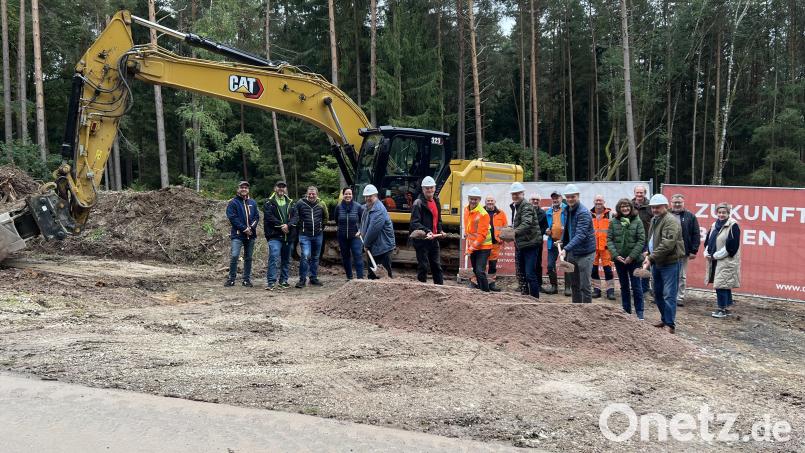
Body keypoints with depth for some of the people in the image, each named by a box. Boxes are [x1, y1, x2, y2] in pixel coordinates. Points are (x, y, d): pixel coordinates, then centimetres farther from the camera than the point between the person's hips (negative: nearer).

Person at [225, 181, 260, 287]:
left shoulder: (253, 203, 12)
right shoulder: (233, 202, -2)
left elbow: (257, 217, 9)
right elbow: (232, 218, -9)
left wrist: (251, 228, -8)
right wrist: (244, 228, -14)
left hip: (251, 234, 4)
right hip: (238, 234, -4)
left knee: (248, 258, 8)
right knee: (234, 256, -13)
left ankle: (247, 279, 16)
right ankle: (231, 278, -3)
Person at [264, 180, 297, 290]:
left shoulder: (290, 202, 14)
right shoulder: (269, 202, 1)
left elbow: (295, 216, 4)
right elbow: (269, 217, -10)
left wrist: (288, 225, -14)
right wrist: (281, 226, -15)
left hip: (288, 236, 5)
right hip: (275, 236, -5)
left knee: (286, 260, 12)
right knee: (274, 257, -16)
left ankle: (283, 280, 22)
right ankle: (271, 282, -14)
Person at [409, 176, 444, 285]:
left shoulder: (436, 202, 14)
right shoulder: (418, 203, -11)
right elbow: (415, 223, -19)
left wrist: (440, 230, 10)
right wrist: (427, 231, -30)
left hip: (433, 239, 8)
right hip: (422, 240, -7)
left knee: (437, 266, 12)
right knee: (423, 266, -2)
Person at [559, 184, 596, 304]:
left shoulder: (583, 212, -18)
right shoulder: (567, 210, 9)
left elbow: (580, 235, -28)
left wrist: (566, 249, -36)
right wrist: (562, 241, 11)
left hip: (585, 253, -8)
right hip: (572, 252, 8)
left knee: (585, 286, -3)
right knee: (574, 285, 15)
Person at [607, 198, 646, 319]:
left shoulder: (637, 221, -5)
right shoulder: (614, 222, 1)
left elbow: (641, 241, -8)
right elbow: (609, 240, -1)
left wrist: (632, 256, -14)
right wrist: (616, 255, -12)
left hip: (634, 259, -2)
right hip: (619, 259, 3)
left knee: (636, 286, 1)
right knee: (624, 286, 13)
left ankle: (639, 312, 10)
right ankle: (626, 311, 22)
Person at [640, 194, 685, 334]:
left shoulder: (671, 221, -16)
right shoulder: (654, 220, 15)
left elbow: (667, 245, -26)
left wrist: (651, 258, -26)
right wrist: (648, 254, 10)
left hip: (669, 263, -10)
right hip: (656, 263, 10)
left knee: (669, 295, -6)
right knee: (657, 293, 17)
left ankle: (670, 324, -1)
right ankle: (664, 319, 30)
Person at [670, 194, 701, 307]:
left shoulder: (690, 217, 3)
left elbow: (696, 234, 0)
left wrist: (694, 250, -5)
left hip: (684, 252, -1)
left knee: (681, 276, 8)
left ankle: (680, 298, 16)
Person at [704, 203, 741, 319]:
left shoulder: (733, 226, -10)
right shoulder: (714, 225, 13)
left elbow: (732, 245, -17)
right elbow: (708, 241, 17)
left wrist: (716, 255, -15)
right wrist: (707, 253, -1)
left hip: (727, 261, -7)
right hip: (715, 261, 7)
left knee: (721, 285, -9)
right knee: (725, 285, 14)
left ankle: (722, 309, -1)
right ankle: (726, 308, 21)